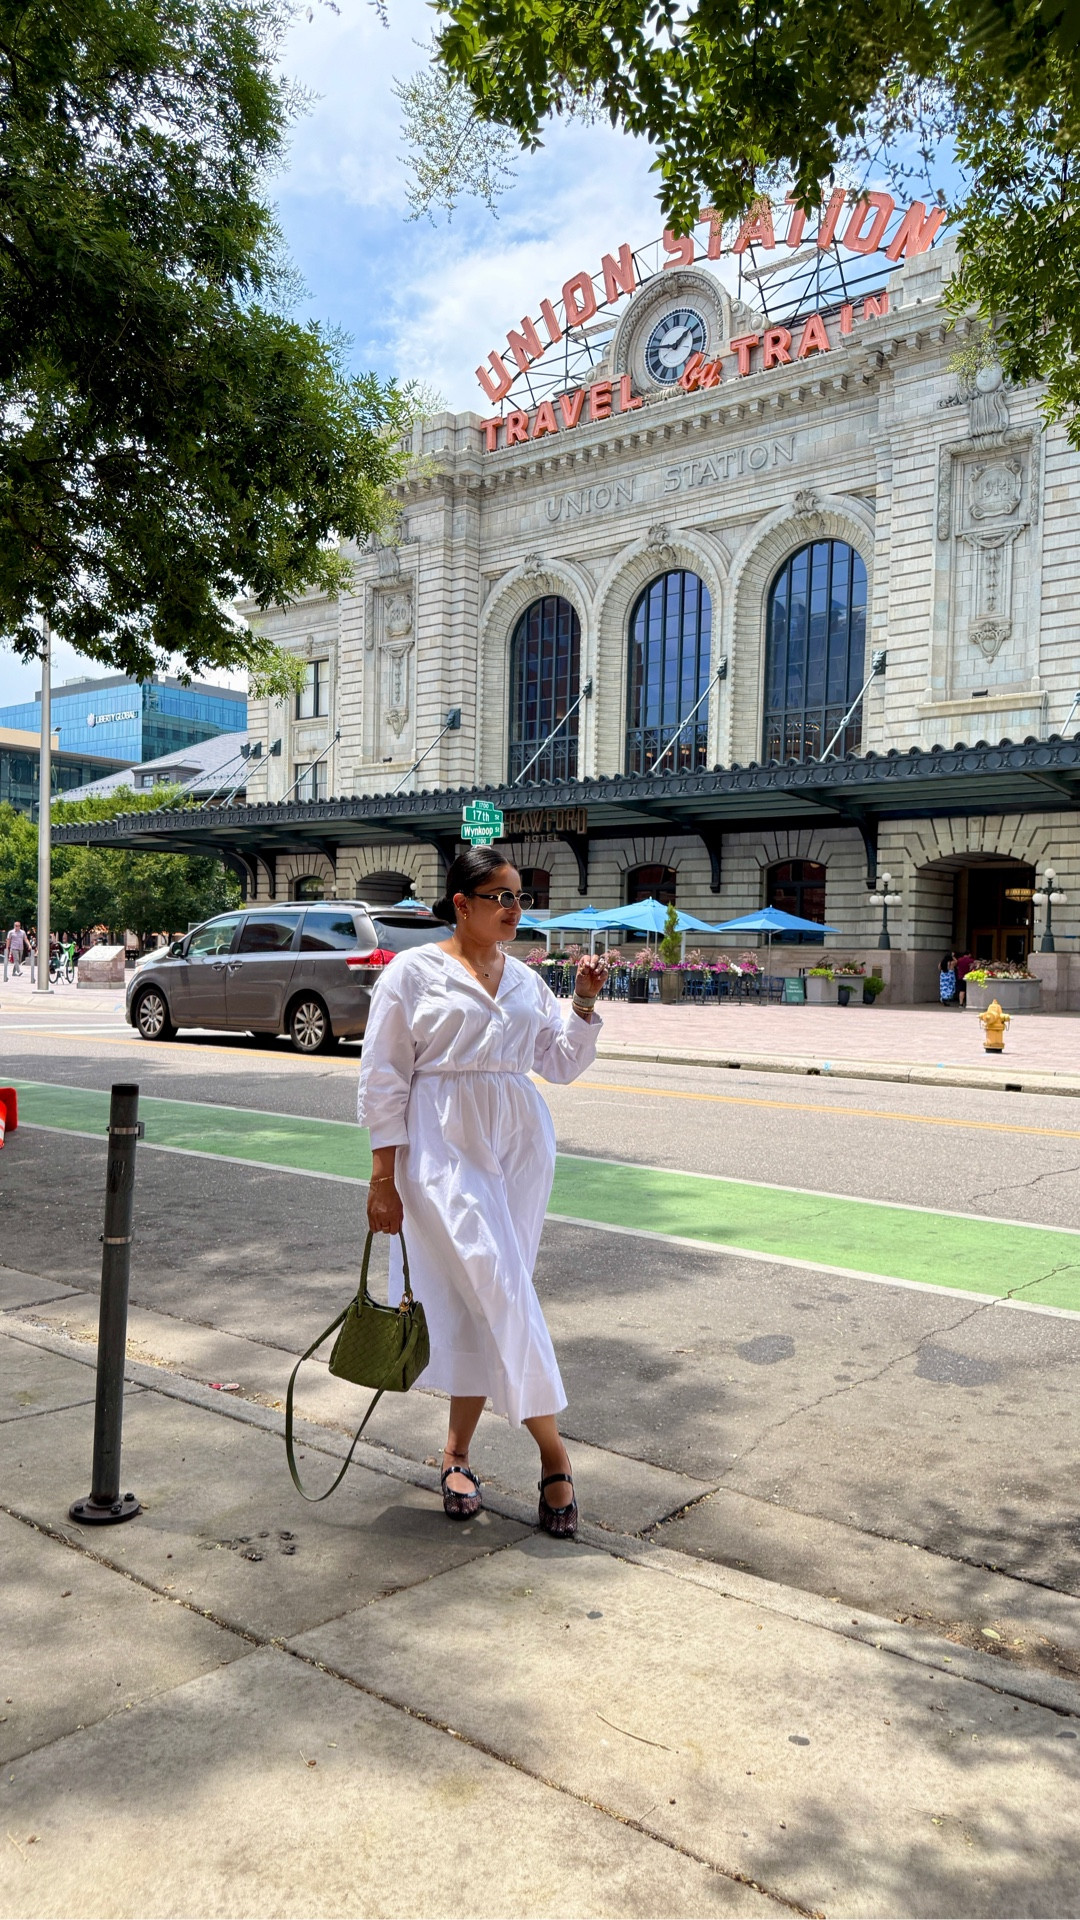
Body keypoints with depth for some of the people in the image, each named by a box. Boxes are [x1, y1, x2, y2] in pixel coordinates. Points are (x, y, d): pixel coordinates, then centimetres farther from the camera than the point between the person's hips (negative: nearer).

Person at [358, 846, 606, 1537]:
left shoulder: (525, 978, 12)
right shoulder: (414, 972, -3)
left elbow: (562, 1064, 14)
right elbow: (383, 1080, -3)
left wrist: (584, 1003, -1)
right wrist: (383, 1179, -6)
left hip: (520, 1144, 5)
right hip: (443, 1146, -5)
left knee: (483, 1298, 7)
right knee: (499, 1287, -11)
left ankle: (458, 1452, 20)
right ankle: (554, 1455, 2)